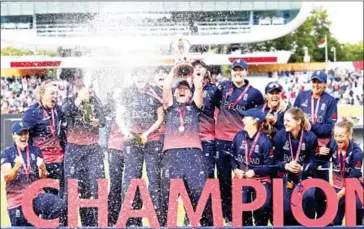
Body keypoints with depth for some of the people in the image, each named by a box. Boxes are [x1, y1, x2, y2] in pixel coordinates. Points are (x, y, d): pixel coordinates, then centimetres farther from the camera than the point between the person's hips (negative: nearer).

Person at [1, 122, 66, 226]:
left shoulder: (36, 151, 8)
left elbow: (43, 178, 6)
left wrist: (42, 168, -17)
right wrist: (17, 167, -31)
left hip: (35, 195, 1)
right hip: (17, 200, -1)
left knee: (60, 205, -24)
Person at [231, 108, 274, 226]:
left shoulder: (264, 140, -13)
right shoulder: (239, 136, -1)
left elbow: (270, 166, -9)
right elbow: (233, 156, 11)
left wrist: (254, 171, -18)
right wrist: (235, 169, -5)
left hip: (261, 180, -3)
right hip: (242, 179, 3)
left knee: (262, 207, -15)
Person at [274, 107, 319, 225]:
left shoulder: (310, 137, -14)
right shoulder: (280, 135, -10)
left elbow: (314, 161, -8)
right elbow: (276, 160, -3)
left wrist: (302, 168, -26)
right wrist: (286, 166, -23)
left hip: (305, 175, -2)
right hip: (287, 175, 2)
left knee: (308, 196, -29)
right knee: (286, 209, -4)